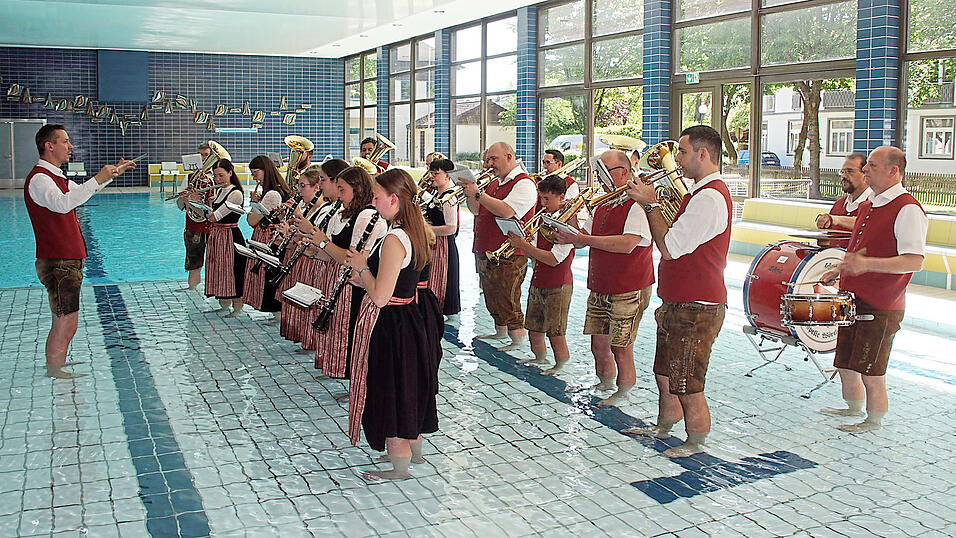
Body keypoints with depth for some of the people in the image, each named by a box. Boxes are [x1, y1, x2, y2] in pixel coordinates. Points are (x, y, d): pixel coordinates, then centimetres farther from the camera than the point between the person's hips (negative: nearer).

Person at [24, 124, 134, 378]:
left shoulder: (56, 177, 18)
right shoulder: (38, 178, -14)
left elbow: (80, 192, 38)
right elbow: (62, 203, -33)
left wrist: (113, 172, 31)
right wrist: (97, 179, -33)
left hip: (68, 260, 10)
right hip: (58, 263, -10)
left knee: (65, 323, 16)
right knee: (65, 325, -7)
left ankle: (58, 363, 26)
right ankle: (54, 372, 2)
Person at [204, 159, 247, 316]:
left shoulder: (236, 194, -15)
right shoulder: (219, 192, 12)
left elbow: (213, 217, -19)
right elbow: (207, 215, 13)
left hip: (231, 236, -8)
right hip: (216, 236, 8)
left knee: (232, 272, -2)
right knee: (218, 271, 12)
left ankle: (238, 308, 8)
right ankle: (223, 305, 22)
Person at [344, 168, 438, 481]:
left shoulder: (394, 239, -25)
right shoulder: (414, 233, 5)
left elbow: (380, 297, -26)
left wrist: (362, 267, -12)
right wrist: (365, 277, 7)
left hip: (389, 326, -10)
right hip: (408, 319, 10)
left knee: (390, 395, 6)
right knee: (407, 390, 23)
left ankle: (399, 468, 20)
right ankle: (414, 450, 41)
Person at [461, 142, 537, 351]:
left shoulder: (524, 183, -12)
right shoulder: (494, 182, 16)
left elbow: (506, 211, -26)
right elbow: (477, 210, 20)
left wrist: (478, 194, -22)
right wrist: (469, 194, 1)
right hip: (487, 251, 9)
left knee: (508, 300, -5)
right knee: (493, 297, 18)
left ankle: (518, 339, 3)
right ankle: (500, 331, 32)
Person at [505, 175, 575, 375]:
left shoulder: (568, 221, -16)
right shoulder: (544, 217, 10)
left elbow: (553, 259, -23)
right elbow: (535, 251, 11)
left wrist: (524, 245, -24)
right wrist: (520, 243, -9)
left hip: (557, 286, -8)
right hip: (537, 282, 8)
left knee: (555, 331, 0)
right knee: (534, 328, 15)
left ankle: (562, 365, 16)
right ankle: (540, 358, 32)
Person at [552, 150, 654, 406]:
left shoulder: (638, 204, -13)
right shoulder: (603, 204, 15)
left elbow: (627, 244, -27)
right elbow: (581, 240, 16)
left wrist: (582, 238, -27)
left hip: (628, 291, -8)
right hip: (600, 288, 8)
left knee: (620, 347, -1)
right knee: (598, 344, 12)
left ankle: (623, 394, 15)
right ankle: (605, 385, 31)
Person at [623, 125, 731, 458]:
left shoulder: (710, 197, -21)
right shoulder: (701, 192, 14)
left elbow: (670, 248, -23)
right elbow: (675, 240, 17)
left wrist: (651, 204, -13)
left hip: (696, 310, -11)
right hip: (679, 304, 11)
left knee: (687, 386, 1)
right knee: (665, 374, 22)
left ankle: (695, 444, 17)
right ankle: (663, 428, 39)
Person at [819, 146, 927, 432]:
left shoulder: (908, 209, -14)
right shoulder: (867, 205, 14)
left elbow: (914, 261, -23)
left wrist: (868, 264, -33)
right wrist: (840, 270, 15)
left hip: (880, 306, -9)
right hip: (852, 299, 9)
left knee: (870, 370, 1)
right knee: (845, 363, 17)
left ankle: (874, 420, 19)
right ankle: (854, 408, 38)